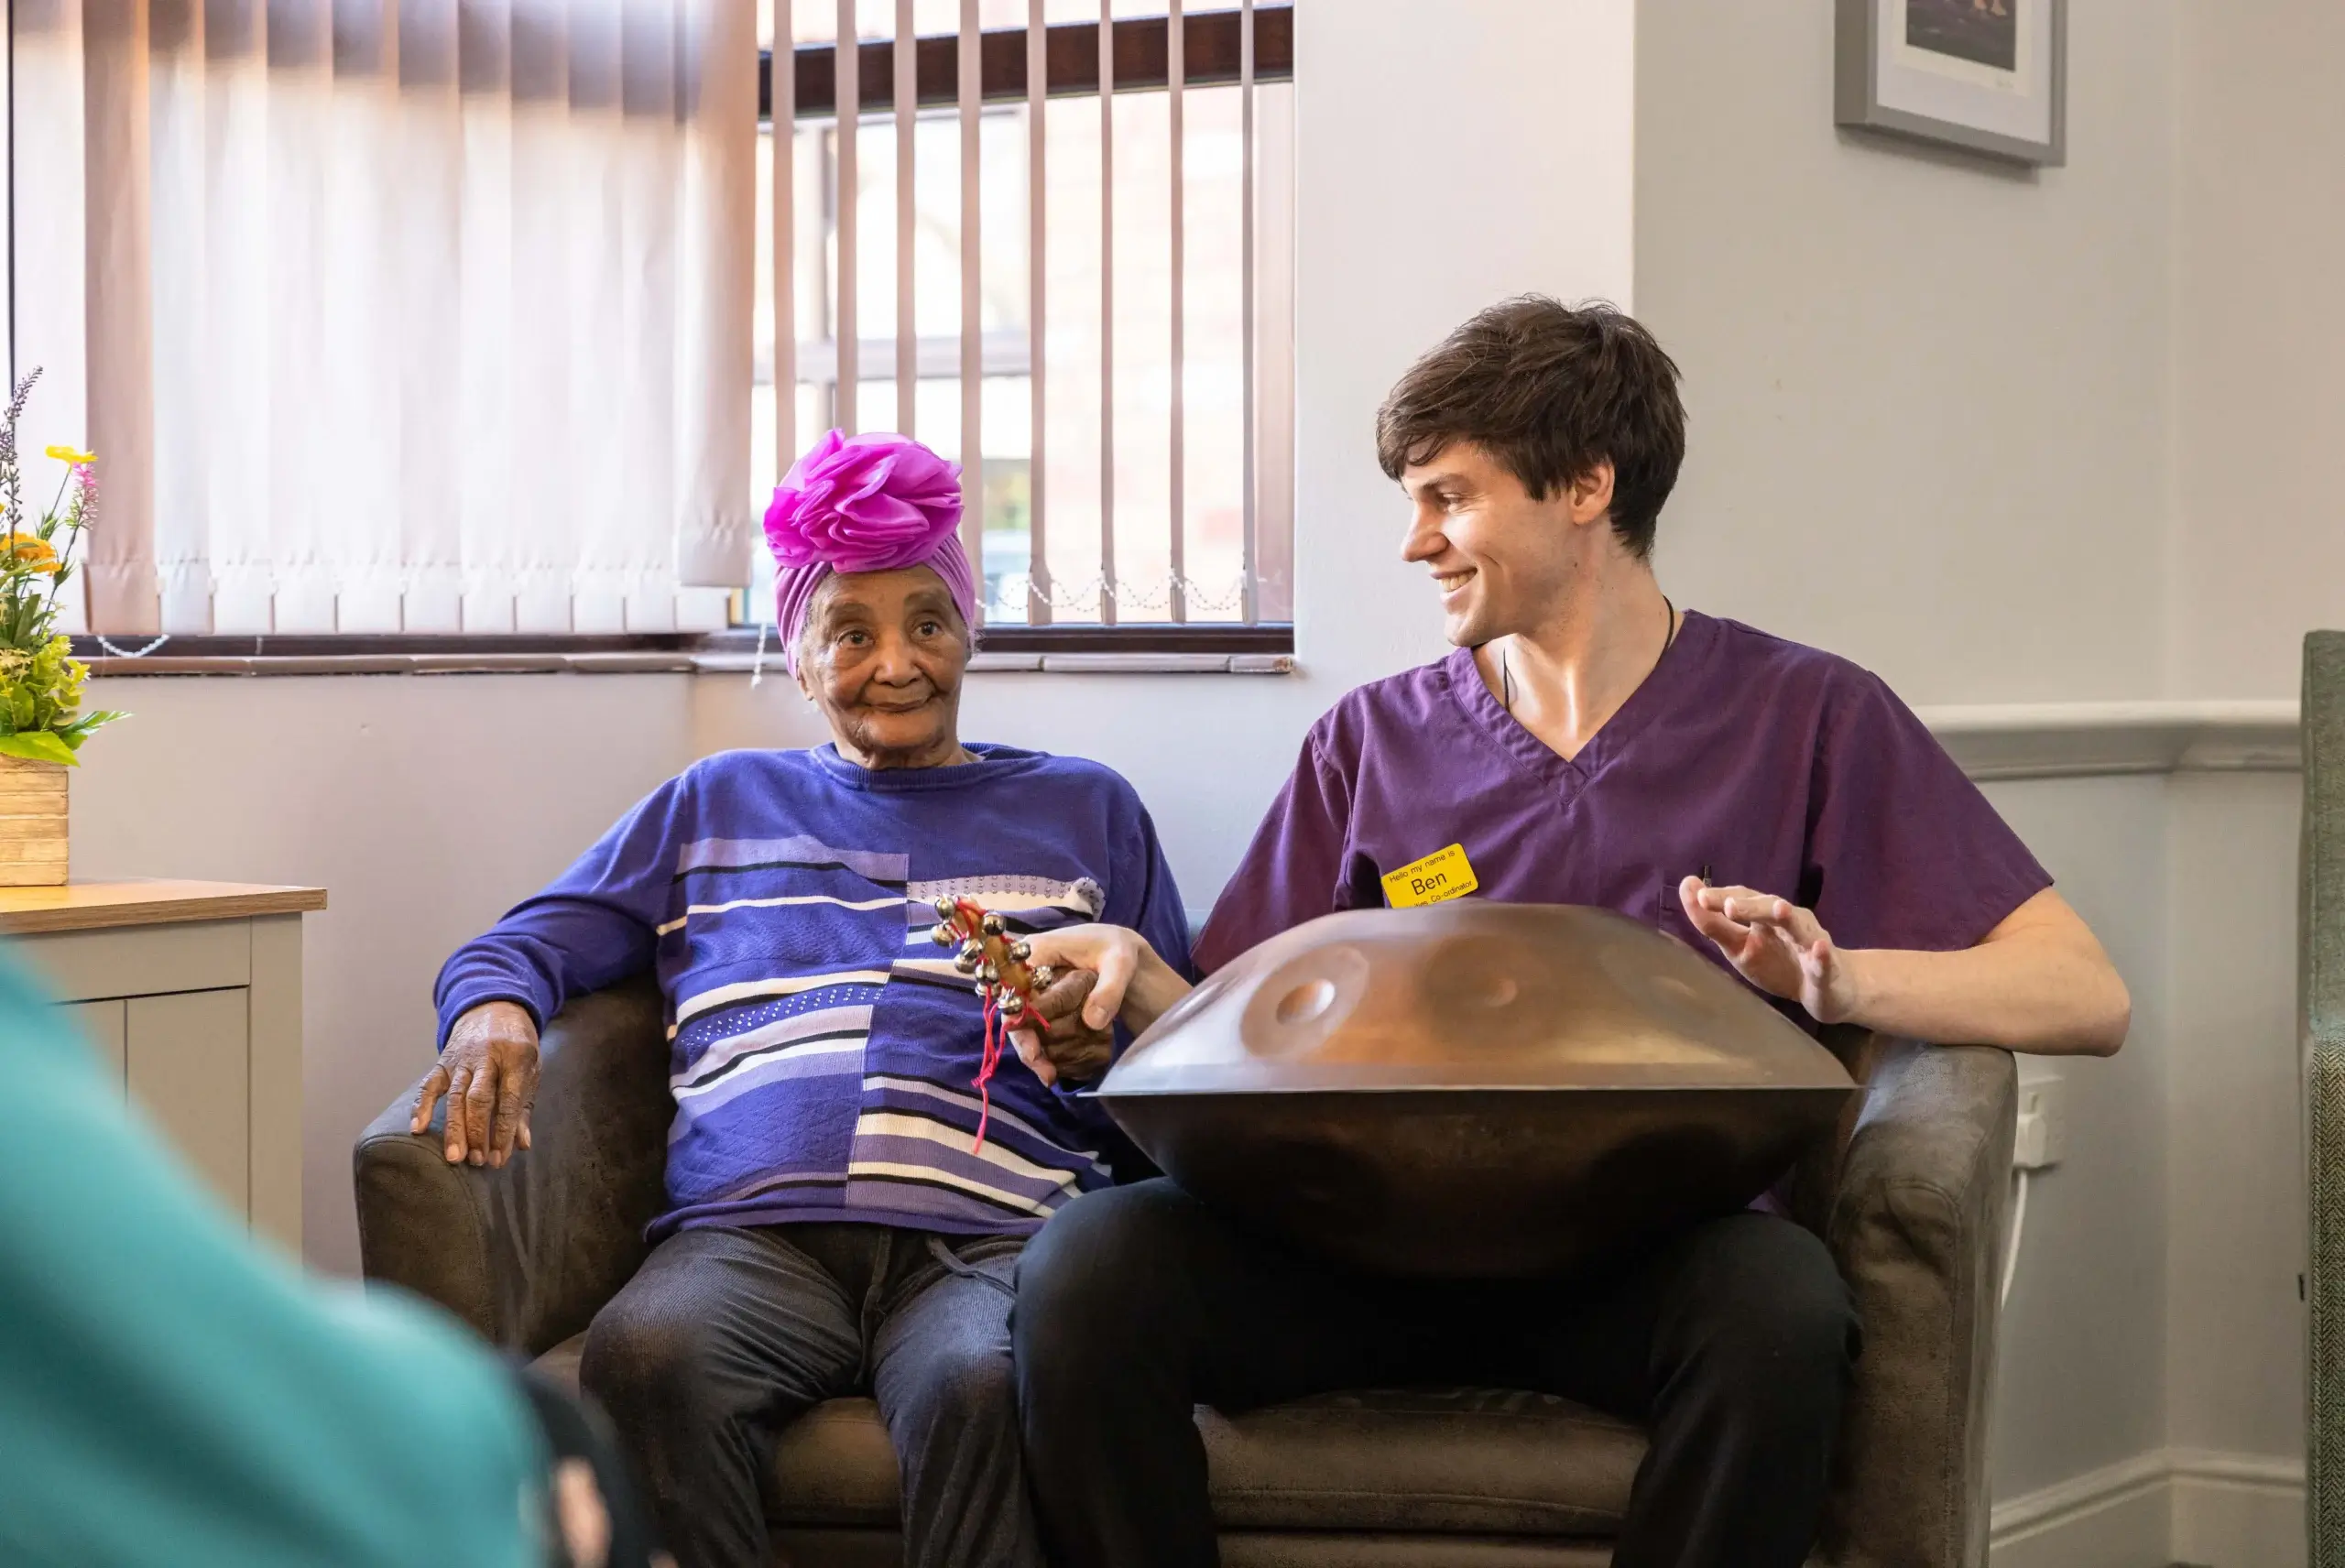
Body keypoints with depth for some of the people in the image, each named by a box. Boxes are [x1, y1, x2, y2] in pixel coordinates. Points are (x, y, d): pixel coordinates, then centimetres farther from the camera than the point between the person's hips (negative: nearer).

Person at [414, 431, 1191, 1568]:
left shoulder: (1084, 810, 27)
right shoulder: (716, 804, 30)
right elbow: (520, 946, 23)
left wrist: (1098, 1054, -2)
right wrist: (496, 1009, -3)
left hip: (987, 1235, -1)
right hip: (753, 1229, 1)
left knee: (986, 1390, -39)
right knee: (643, 1358, -36)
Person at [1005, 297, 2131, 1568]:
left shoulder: (1806, 717, 7)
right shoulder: (1375, 740, 16)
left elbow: (2086, 998, -1)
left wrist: (1837, 979, -18)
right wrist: (1142, 980, -8)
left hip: (1645, 1257, -2)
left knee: (1776, 1301, -37)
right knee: (1087, 1265, -27)